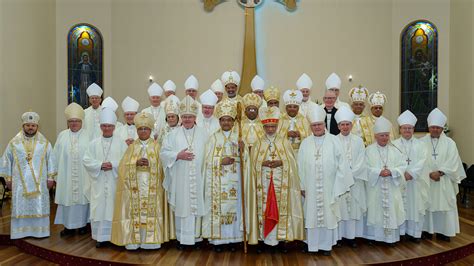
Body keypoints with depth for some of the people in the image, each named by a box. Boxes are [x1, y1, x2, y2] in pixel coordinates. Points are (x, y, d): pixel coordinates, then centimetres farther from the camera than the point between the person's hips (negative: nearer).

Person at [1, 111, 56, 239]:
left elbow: (51, 160, 4)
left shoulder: (45, 143, 2)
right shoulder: (13, 143, 1)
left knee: (39, 206, 4)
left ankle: (40, 231, 13)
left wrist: (50, 178, 1)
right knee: (20, 206, 4)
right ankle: (21, 232, 14)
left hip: (39, 182, 0)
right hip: (20, 182, 0)